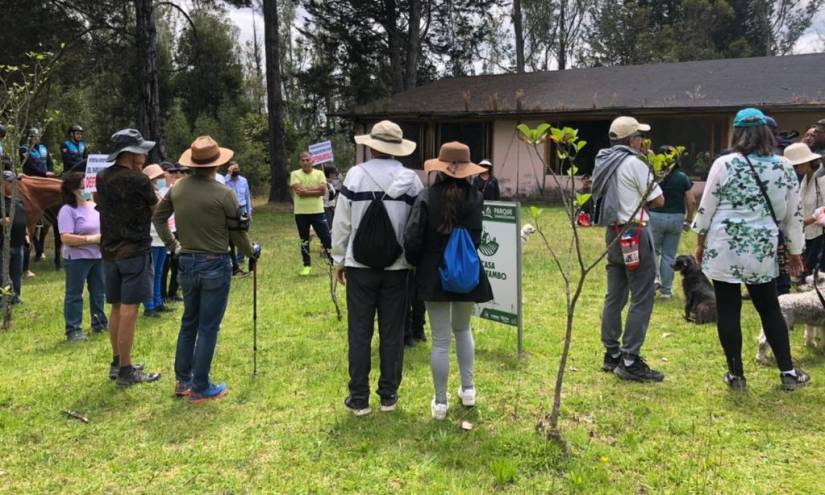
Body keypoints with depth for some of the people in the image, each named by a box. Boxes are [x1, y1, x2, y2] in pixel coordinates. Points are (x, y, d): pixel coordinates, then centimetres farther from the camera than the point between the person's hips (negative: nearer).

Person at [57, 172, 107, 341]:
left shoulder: (95, 206, 8)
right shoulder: (67, 210, -13)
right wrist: (91, 239, -21)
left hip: (98, 256, 7)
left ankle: (99, 323, 28)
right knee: (74, 294, 2)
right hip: (77, 259, -7)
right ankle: (73, 330, 7)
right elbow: (66, 238, -21)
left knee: (98, 292, 15)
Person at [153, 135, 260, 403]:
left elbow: (158, 217, 13)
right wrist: (251, 252, 10)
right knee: (208, 327, 3)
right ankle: (200, 388, 11)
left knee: (188, 322, 19)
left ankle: (182, 380, 27)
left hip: (187, 263, 5)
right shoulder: (224, 193, -15)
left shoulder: (178, 188, 1)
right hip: (215, 265, -5)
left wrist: (172, 245, 22)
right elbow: (236, 233, -7)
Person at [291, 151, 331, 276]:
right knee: (304, 241, 9)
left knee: (326, 237, 2)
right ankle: (307, 265, 21)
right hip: (301, 213, 0)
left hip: (317, 211, 0)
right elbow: (299, 191, -16)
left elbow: (323, 190, -10)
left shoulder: (319, 173, 3)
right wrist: (315, 189, -11)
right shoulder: (295, 174, -1)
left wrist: (306, 190, -13)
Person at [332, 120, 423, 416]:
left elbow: (341, 222, -2)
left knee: (359, 332, 7)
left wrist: (339, 259, 8)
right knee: (392, 332, 10)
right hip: (397, 266, 1)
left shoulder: (355, 175, -6)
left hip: (360, 265, -1)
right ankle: (388, 395, 19)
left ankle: (359, 398, 13)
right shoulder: (411, 179, -3)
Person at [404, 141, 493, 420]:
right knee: (463, 329, 25)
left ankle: (440, 402, 14)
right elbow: (479, 238, -10)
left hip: (434, 275, -2)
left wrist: (417, 263, 6)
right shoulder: (476, 197, -8)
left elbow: (412, 240, -14)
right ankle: (468, 389, 29)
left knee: (440, 340, 6)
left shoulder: (428, 197, -13)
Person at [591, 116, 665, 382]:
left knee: (614, 295, 12)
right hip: (635, 233, -9)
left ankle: (611, 354, 19)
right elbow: (658, 200, -9)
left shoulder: (603, 162, 12)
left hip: (613, 233, 9)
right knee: (642, 298, -5)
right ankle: (630, 360, -4)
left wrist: (634, 201, 7)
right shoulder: (634, 164, -13)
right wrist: (643, 201, 8)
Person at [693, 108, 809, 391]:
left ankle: (736, 375, 12)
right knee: (770, 308, 16)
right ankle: (788, 372, 22)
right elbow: (793, 214, 9)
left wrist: (700, 242, 9)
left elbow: (706, 208, -3)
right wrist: (795, 251, 18)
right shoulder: (783, 168, 4)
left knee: (728, 310, 4)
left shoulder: (725, 164, -5)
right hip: (761, 251, 3)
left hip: (724, 249, -3)